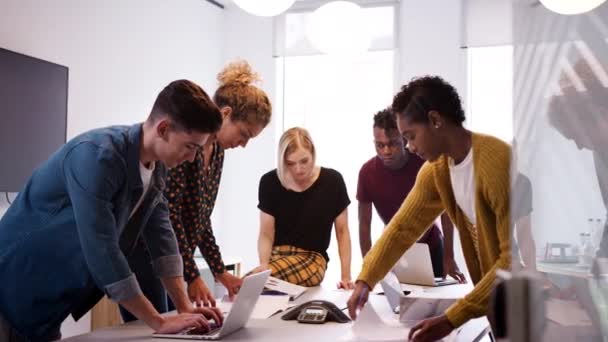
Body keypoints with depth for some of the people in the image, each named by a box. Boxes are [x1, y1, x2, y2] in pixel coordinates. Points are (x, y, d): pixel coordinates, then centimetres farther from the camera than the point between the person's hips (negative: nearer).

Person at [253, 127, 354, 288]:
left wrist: (346, 276, -4)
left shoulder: (332, 181, -6)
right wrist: (263, 265, -22)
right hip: (276, 256, 2)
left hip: (312, 259, -2)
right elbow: (266, 234, -2)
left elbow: (342, 231, 2)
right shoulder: (270, 182, -5)